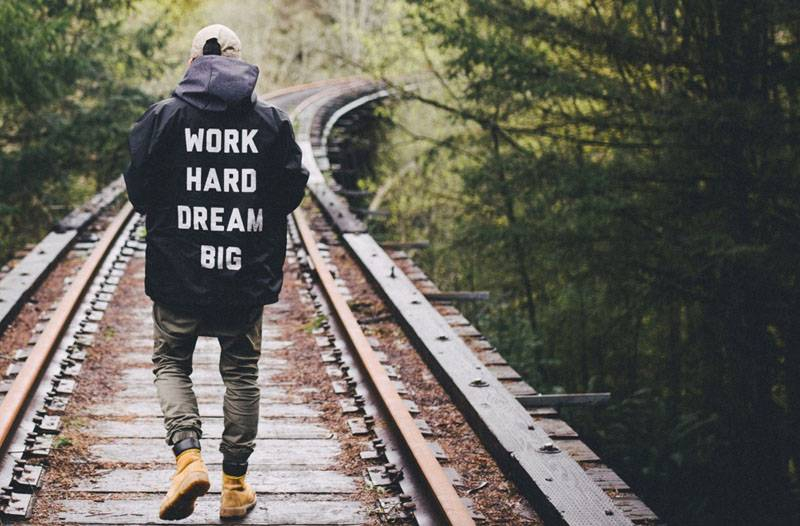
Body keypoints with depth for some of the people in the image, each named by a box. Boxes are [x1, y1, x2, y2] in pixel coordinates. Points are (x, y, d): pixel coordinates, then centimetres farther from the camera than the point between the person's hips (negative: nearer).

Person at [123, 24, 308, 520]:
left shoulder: (163, 116, -4)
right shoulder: (271, 121, -1)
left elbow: (138, 189, -2)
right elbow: (292, 190, 2)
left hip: (179, 273, -1)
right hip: (247, 274, 1)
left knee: (171, 363, 14)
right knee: (242, 372, 13)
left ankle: (188, 456, -9)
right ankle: (236, 485, 17)